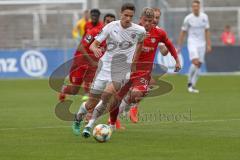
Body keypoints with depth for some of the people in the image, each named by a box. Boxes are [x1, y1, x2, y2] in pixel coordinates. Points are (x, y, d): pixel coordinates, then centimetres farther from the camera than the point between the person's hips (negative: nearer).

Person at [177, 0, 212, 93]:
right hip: (192, 43, -4)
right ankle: (189, 83, -4)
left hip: (201, 44, 4)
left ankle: (193, 86, 10)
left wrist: (209, 45, 2)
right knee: (195, 62, -20)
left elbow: (207, 31, 8)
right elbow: (183, 33, 1)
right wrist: (179, 47, 2)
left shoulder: (204, 17, 2)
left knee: (199, 65, 2)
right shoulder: (188, 18, -7)